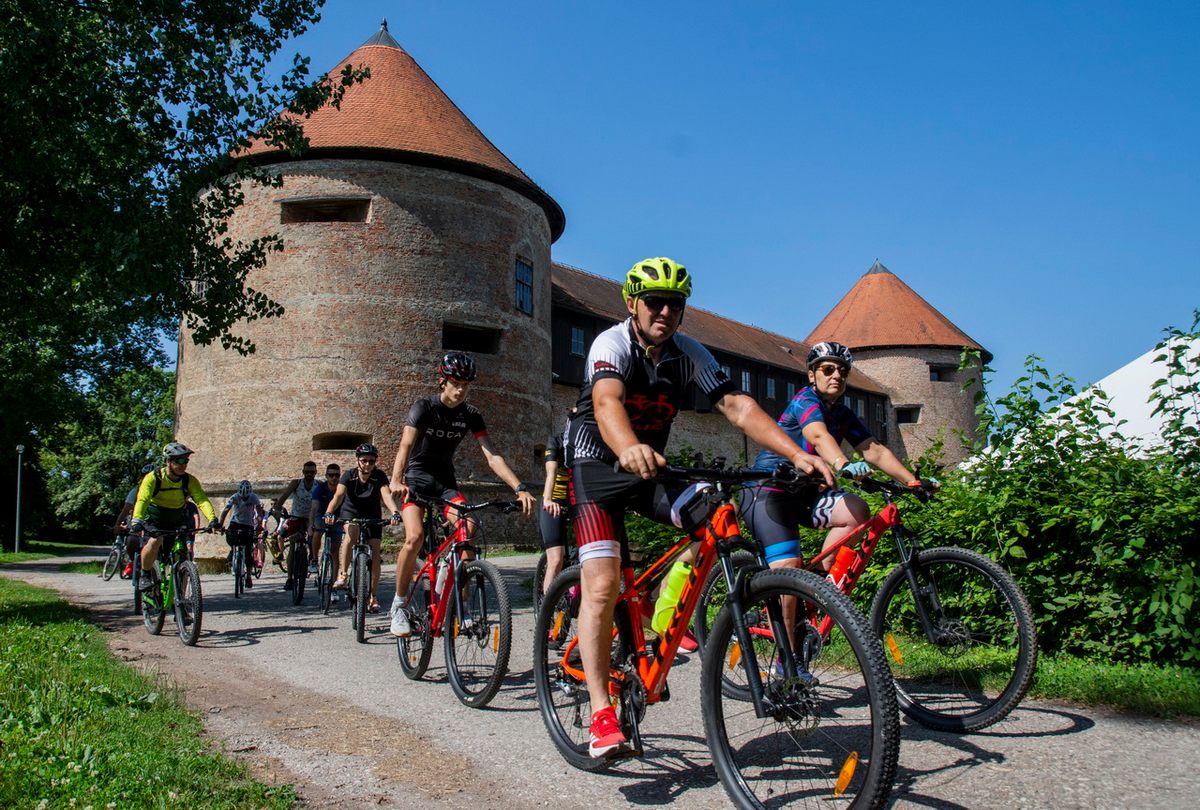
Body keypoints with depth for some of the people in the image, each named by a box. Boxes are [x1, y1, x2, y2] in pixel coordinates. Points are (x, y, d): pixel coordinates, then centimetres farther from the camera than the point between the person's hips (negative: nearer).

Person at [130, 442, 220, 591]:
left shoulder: (190, 481, -15)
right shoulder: (153, 478, -22)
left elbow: (202, 500, -26)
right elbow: (142, 500, -34)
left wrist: (212, 519, -44)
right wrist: (136, 521, -52)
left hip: (177, 521, 3)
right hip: (153, 520, -3)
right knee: (154, 542, -31)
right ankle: (145, 575, -5)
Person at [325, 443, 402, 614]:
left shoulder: (379, 476, -19)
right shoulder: (349, 476, -18)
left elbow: (386, 494, -35)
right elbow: (338, 495, -33)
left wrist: (395, 512, -55)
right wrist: (329, 513, -52)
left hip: (372, 516, 1)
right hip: (350, 512, -1)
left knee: (374, 554, -10)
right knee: (352, 532, -36)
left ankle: (373, 597, 0)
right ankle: (342, 574, -26)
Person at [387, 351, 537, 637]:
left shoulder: (470, 415, -6)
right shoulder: (424, 407, -16)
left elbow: (492, 456, -13)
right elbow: (405, 445, -30)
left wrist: (520, 488, -26)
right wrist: (396, 481, -48)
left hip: (445, 480, 3)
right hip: (416, 477, -3)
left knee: (468, 530, -21)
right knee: (415, 536, -25)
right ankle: (399, 605, -6)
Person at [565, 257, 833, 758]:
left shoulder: (689, 354, -5)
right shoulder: (612, 344, -19)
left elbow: (736, 406, -16)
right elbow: (606, 401, -39)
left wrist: (798, 454, -31)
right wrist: (629, 450, -62)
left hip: (649, 468, 5)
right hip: (598, 468, -4)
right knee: (603, 586, -19)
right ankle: (601, 715, -11)